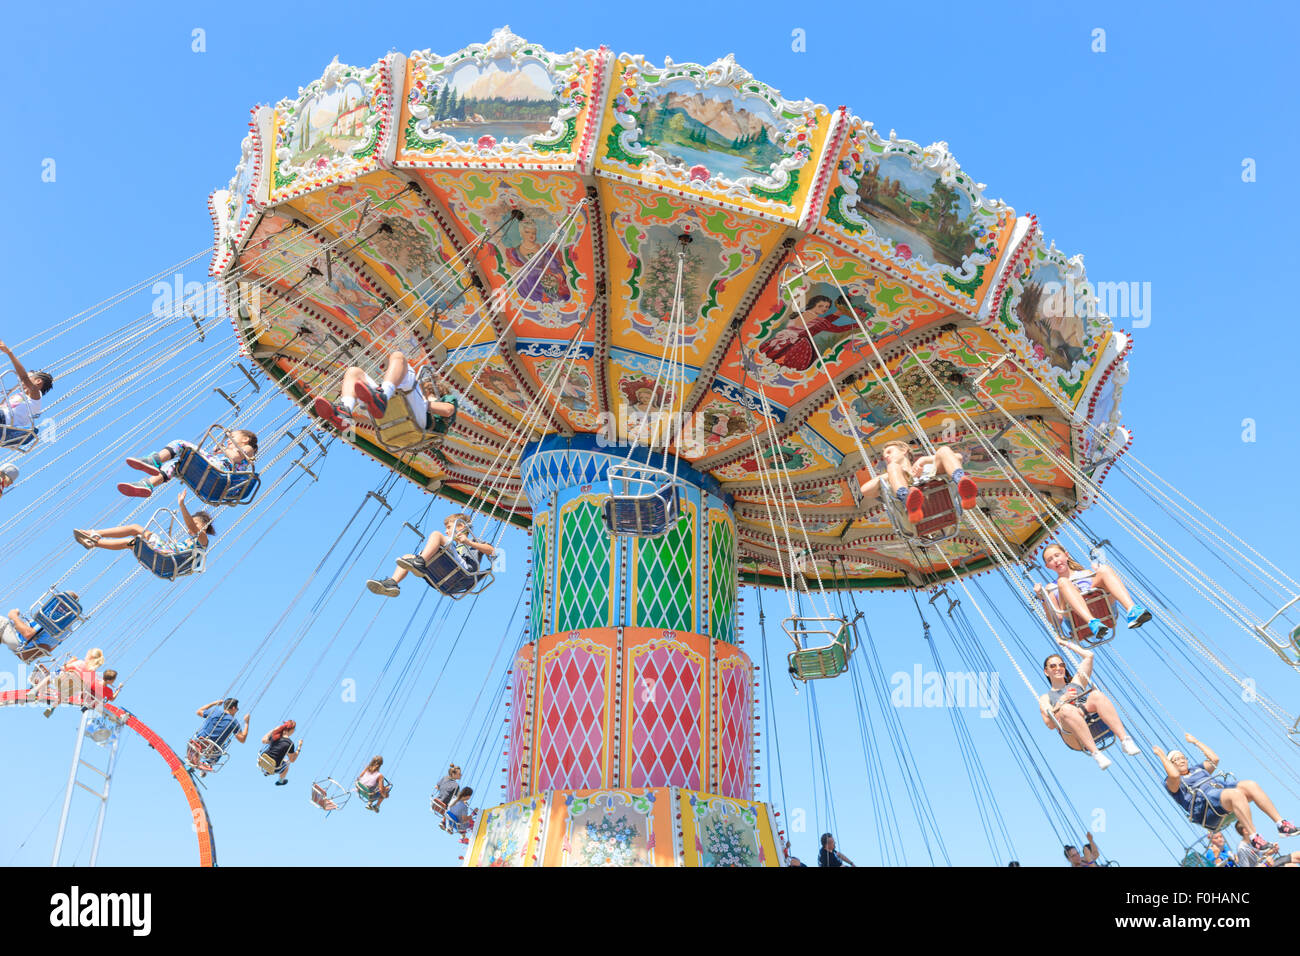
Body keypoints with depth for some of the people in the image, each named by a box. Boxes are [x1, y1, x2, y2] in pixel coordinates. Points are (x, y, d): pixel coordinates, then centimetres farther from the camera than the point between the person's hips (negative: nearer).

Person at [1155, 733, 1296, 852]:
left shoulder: (1197, 769, 36)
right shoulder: (1171, 783, 13)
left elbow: (1214, 759, 30)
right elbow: (1174, 775, -11)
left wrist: (1196, 742, 37)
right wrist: (1162, 756, -3)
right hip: (1205, 803, -7)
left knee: (1250, 785, -21)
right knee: (1236, 793, -37)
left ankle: (1281, 824, -24)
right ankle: (1254, 837, -43)